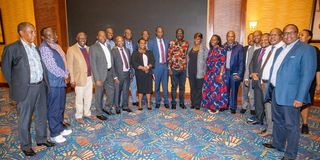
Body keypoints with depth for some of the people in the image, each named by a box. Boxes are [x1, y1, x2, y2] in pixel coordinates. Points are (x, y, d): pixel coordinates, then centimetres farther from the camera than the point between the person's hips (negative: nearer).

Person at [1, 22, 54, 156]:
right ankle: (25, 146, 24)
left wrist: (44, 82, 10)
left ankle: (41, 138, 34)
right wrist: (15, 86, 1)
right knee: (25, 119, 8)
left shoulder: (36, 48, 10)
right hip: (26, 89, -5)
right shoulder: (12, 48, -7)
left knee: (42, 115, 16)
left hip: (41, 86, 6)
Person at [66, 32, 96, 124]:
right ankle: (79, 116, 20)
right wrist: (72, 79, -12)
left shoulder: (88, 48, 11)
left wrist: (93, 75, 6)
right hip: (80, 78, -5)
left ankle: (87, 113, 30)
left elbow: (90, 62, 11)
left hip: (89, 77, 5)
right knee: (79, 98, 5)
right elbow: (70, 66, -8)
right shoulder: (71, 49, -6)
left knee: (89, 97, 14)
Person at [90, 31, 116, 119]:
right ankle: (99, 113, 21)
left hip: (109, 73, 7)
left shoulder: (107, 47, 13)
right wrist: (97, 78, -18)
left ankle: (107, 108, 36)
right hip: (100, 74, -6)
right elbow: (93, 64, -13)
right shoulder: (93, 48, -8)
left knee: (111, 92, 15)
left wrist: (113, 74, 11)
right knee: (99, 95, 6)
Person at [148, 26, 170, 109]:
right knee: (157, 85, 6)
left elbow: (168, 53, 15)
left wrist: (168, 63, 8)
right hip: (157, 66, -3)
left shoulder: (166, 41, 10)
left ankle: (166, 102, 18)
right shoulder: (151, 42, -2)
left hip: (165, 65, 3)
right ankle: (158, 102, 21)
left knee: (165, 85, 8)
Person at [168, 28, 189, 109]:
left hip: (183, 69, 3)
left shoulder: (186, 43, 7)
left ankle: (182, 102, 22)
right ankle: (173, 103, 17)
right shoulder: (172, 43, -2)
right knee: (174, 86, 5)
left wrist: (186, 66, 11)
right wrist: (169, 68, -9)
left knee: (182, 86, 10)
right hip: (174, 68, -3)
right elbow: (169, 56, -4)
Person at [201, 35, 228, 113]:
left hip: (217, 73, -7)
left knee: (216, 89, -2)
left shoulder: (221, 50, -7)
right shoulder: (211, 50, 13)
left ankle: (216, 107, 9)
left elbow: (223, 63, -12)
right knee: (209, 89, 9)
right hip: (210, 74, 7)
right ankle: (211, 106, 21)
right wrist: (207, 73, 13)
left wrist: (221, 75, -19)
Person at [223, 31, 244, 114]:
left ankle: (233, 107, 19)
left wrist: (239, 73, -10)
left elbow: (241, 61, -4)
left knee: (234, 91, 5)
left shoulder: (239, 47, -1)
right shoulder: (223, 47, 7)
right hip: (225, 71, 2)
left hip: (235, 72, -2)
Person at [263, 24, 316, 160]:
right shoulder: (280, 50, 14)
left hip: (290, 95, -7)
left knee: (291, 126, 4)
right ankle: (277, 144, 39)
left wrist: (300, 98, -19)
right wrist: (270, 89, 14)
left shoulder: (306, 49, -9)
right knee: (278, 121, 20)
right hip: (276, 92, 7)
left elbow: (307, 76, -15)